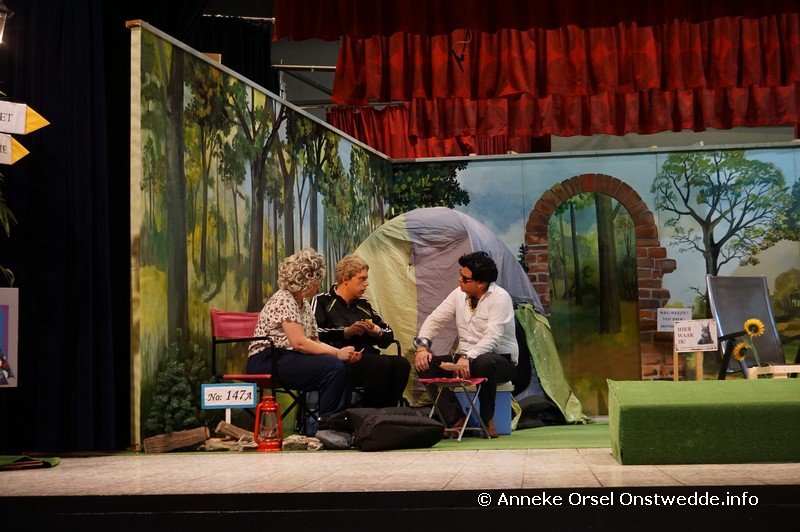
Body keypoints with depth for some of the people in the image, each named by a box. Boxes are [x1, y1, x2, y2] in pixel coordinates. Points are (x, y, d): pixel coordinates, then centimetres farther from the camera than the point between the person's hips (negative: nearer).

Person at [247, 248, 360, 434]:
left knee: (343, 367, -8)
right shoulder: (284, 299, -13)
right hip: (266, 361, -9)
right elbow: (299, 343, -22)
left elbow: (315, 342, 12)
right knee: (333, 367, -23)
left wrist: (344, 353, -4)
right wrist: (337, 353, -17)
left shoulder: (304, 305, 16)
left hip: (284, 359, 9)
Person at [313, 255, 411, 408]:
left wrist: (378, 332, 3)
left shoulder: (363, 305, 26)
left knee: (401, 364, -23)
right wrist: (347, 331, -14)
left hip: (366, 355, 6)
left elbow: (389, 333, 27)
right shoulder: (322, 301, 8)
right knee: (381, 365, -32)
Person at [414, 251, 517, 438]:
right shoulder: (459, 294, 6)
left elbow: (492, 337, -26)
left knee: (483, 363, -41)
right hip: (465, 358, 7)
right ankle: (456, 420, -16)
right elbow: (434, 320, 8)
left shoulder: (500, 297, -14)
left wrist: (467, 358, -39)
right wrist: (422, 347, -10)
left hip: (501, 360, -6)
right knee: (426, 364, -14)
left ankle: (487, 420, -18)